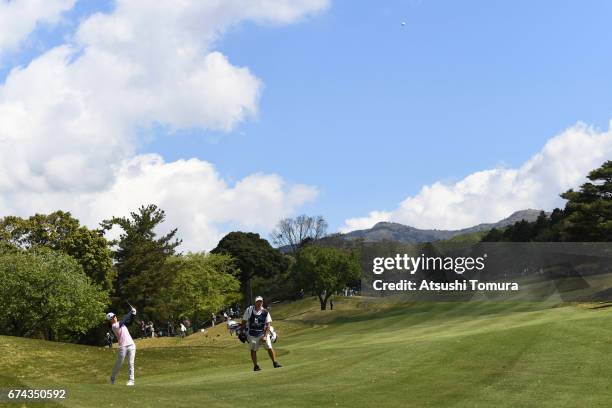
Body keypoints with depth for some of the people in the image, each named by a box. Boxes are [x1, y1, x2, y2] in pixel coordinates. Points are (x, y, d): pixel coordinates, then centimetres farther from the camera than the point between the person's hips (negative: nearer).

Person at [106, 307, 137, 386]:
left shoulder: (120, 323, 18)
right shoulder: (114, 326, -6)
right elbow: (124, 319, -13)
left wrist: (133, 313, -5)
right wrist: (131, 312, -5)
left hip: (131, 345, 6)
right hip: (123, 347, -5)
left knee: (131, 363, -3)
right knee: (119, 364, 3)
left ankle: (131, 380, -3)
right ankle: (113, 378, 23)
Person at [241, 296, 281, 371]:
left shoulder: (265, 312, -9)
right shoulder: (249, 310, -9)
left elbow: (268, 325, -7)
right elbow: (244, 322, 1)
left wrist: (265, 336, -15)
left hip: (263, 333, 0)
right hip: (252, 334, 0)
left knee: (269, 347, -6)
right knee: (253, 350, 4)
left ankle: (275, 363, 6)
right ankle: (255, 366, 15)